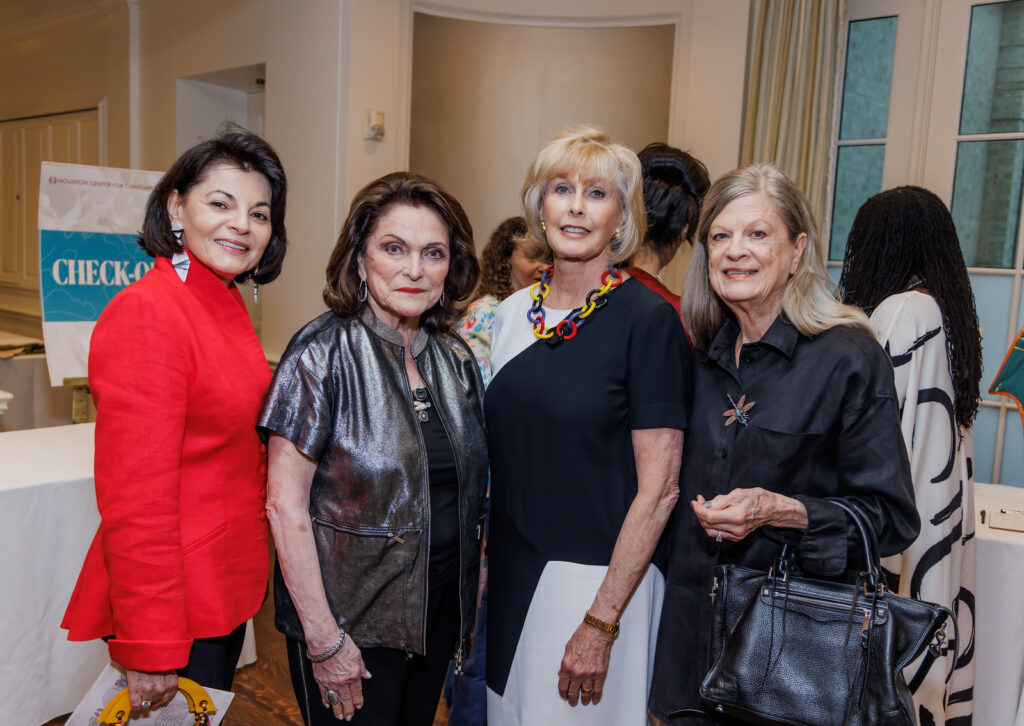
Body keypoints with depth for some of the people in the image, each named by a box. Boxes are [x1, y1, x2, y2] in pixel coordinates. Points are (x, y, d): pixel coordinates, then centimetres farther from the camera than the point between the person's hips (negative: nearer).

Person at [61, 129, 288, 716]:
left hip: (229, 586, 9)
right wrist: (151, 649, -19)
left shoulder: (228, 305, 7)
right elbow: (136, 500, -23)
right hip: (176, 602, -8)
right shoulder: (146, 313, -21)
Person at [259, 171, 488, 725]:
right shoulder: (325, 353, -16)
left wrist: (471, 593, 8)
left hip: (439, 611, 6)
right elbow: (285, 507, -17)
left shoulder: (455, 359, 1)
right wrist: (324, 639, -16)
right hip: (350, 619, -5)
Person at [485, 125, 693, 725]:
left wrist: (601, 623, -16)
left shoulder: (648, 320, -14)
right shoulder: (513, 312, 3)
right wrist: (481, 565, 9)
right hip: (509, 573, 6)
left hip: (600, 578, -5)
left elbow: (659, 489, -15)